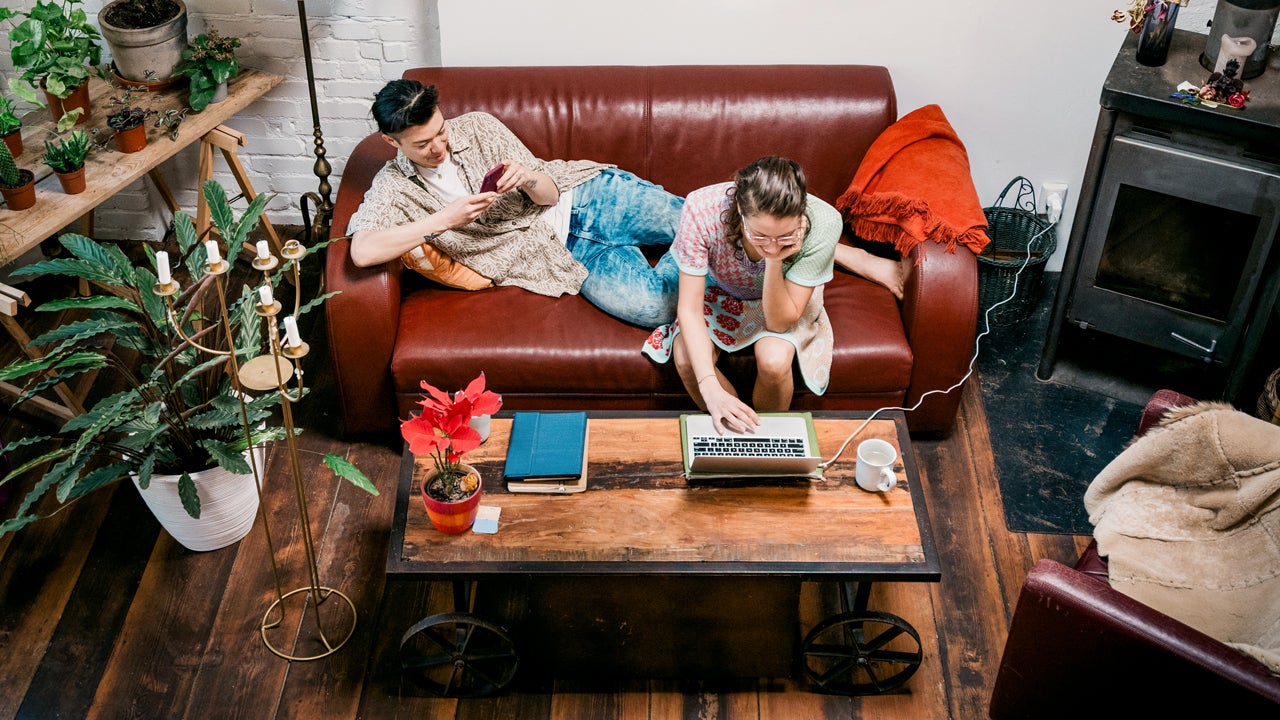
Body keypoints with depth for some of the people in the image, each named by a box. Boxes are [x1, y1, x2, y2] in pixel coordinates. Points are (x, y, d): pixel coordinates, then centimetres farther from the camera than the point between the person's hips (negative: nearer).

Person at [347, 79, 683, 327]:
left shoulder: (477, 126, -1)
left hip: (585, 194, 2)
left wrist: (526, 178, -25)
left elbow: (550, 192, 1)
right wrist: (446, 219, -29)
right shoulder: (392, 187, -6)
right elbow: (362, 251, -26)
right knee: (652, 308, -26)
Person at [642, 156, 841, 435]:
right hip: (721, 291, 1)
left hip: (784, 299, 0)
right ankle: (733, 432, 4)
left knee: (774, 360, -30)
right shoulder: (702, 210, -37)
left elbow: (780, 322, -28)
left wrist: (774, 262, -45)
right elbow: (689, 308, -31)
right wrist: (711, 388, -42)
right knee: (686, 359, -26)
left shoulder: (823, 224, -36)